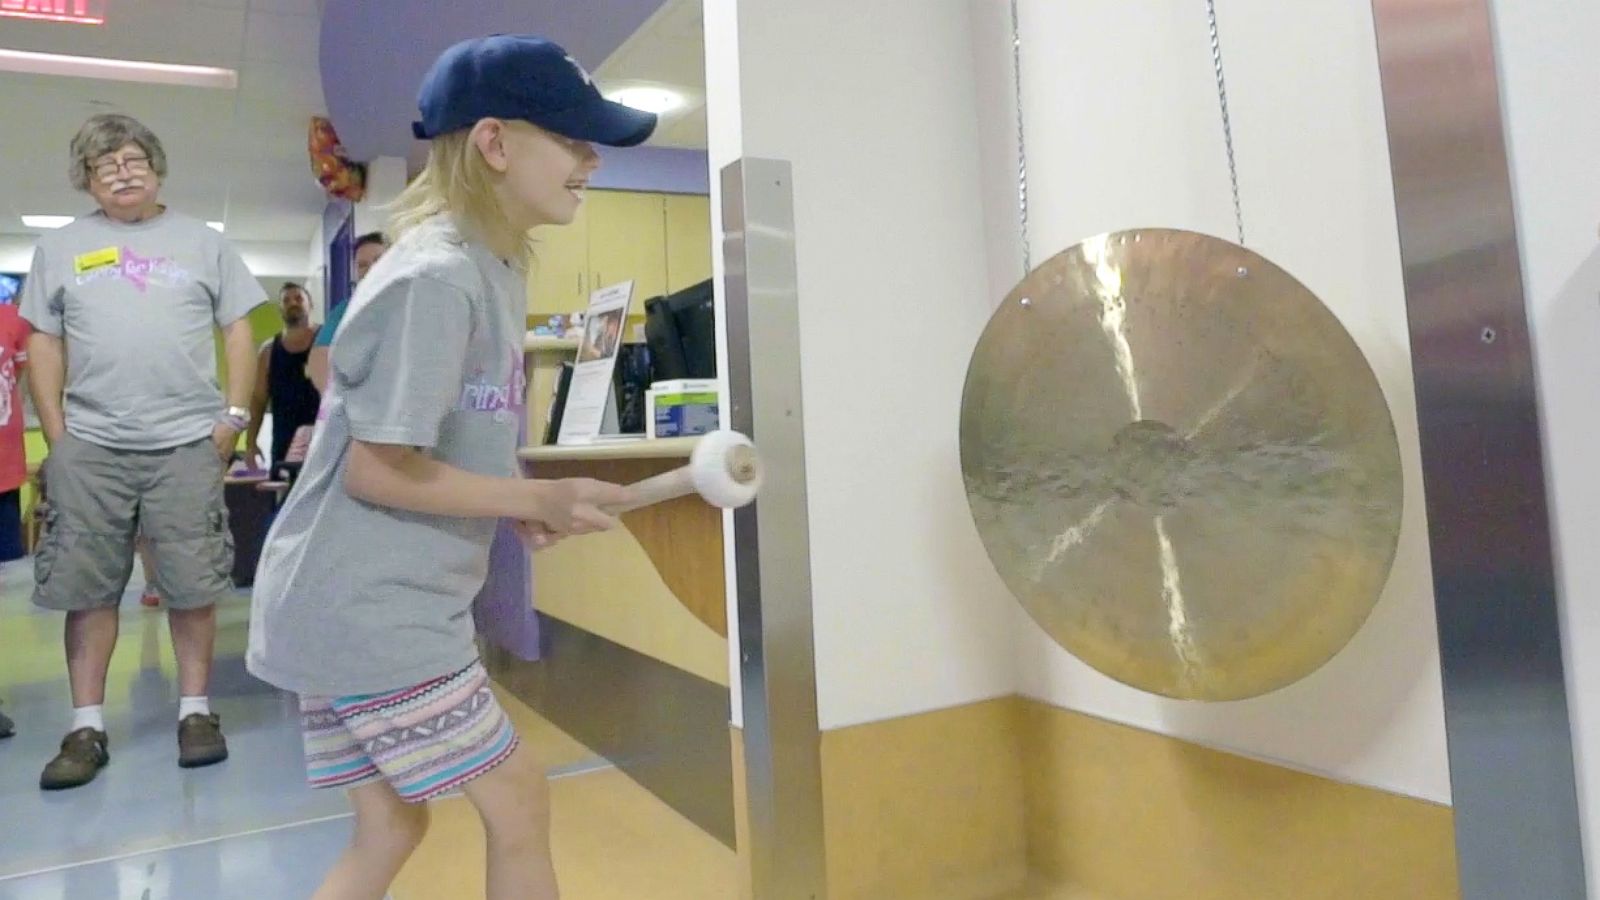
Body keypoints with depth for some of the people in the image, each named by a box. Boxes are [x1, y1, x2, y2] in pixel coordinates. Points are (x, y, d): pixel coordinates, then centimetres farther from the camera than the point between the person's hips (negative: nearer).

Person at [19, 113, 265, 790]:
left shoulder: (202, 242, 10)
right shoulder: (59, 248, 13)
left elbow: (239, 332, 7)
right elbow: (43, 345, 10)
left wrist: (234, 416, -3)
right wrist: (56, 436, 1)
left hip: (187, 443, -1)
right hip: (89, 447, 2)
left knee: (192, 583, 3)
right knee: (86, 586, 5)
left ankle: (195, 710, 14)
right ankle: (87, 728, 15)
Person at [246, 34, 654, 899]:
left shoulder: (493, 267, 8)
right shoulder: (434, 277, -21)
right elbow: (377, 471, -21)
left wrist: (519, 501, 1)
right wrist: (537, 500, -15)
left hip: (359, 609, 9)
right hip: (368, 611, -9)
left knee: (389, 830, 18)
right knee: (516, 802, 5)